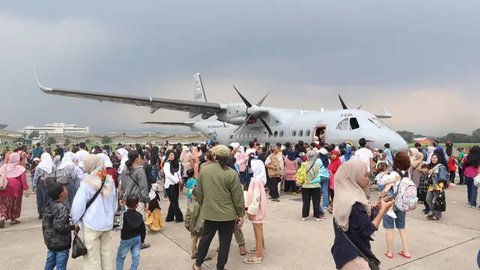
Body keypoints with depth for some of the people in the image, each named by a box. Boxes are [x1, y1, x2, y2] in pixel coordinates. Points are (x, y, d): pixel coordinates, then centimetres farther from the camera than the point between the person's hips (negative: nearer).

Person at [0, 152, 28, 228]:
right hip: (15, 188, -2)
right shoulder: (20, 168, -7)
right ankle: (13, 219, 20)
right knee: (15, 204, 12)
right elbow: (23, 179, -12)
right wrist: (25, 189, -11)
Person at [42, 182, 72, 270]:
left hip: (50, 242, 8)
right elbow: (59, 226, -30)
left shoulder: (49, 206, 3)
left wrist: (46, 237, 22)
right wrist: (72, 227, -17)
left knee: (50, 263, 23)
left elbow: (44, 223, 11)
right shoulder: (62, 208, -24)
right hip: (61, 244, -8)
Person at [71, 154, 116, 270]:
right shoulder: (110, 180, -1)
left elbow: (78, 205, -10)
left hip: (92, 224, -4)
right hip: (107, 223, 5)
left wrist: (75, 220, 5)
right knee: (106, 252, 16)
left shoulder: (87, 182, -15)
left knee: (93, 256, 8)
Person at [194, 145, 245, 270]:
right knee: (224, 242, 11)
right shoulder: (231, 173, -16)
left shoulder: (204, 170, -3)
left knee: (205, 238, 20)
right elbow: (238, 197, -12)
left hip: (209, 212, 4)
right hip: (227, 214, -4)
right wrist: (241, 214, 0)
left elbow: (199, 192, 8)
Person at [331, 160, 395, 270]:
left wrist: (377, 206, 3)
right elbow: (367, 231, -19)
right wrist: (383, 210, -12)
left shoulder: (344, 197, 4)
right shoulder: (353, 203, -25)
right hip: (352, 255, -10)